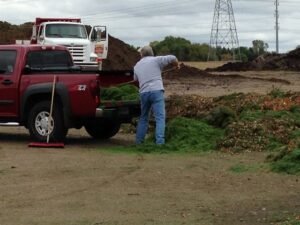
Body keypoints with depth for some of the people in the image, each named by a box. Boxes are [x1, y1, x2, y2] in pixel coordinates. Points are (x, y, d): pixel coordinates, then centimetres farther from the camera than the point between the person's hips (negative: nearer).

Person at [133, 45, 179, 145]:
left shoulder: (137, 66, 20)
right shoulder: (156, 60, 5)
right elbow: (172, 58, -2)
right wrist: (176, 64, 19)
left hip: (143, 93, 5)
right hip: (156, 91, -5)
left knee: (143, 118, 18)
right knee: (160, 118, -7)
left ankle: (138, 142, 19)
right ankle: (159, 142, -19)